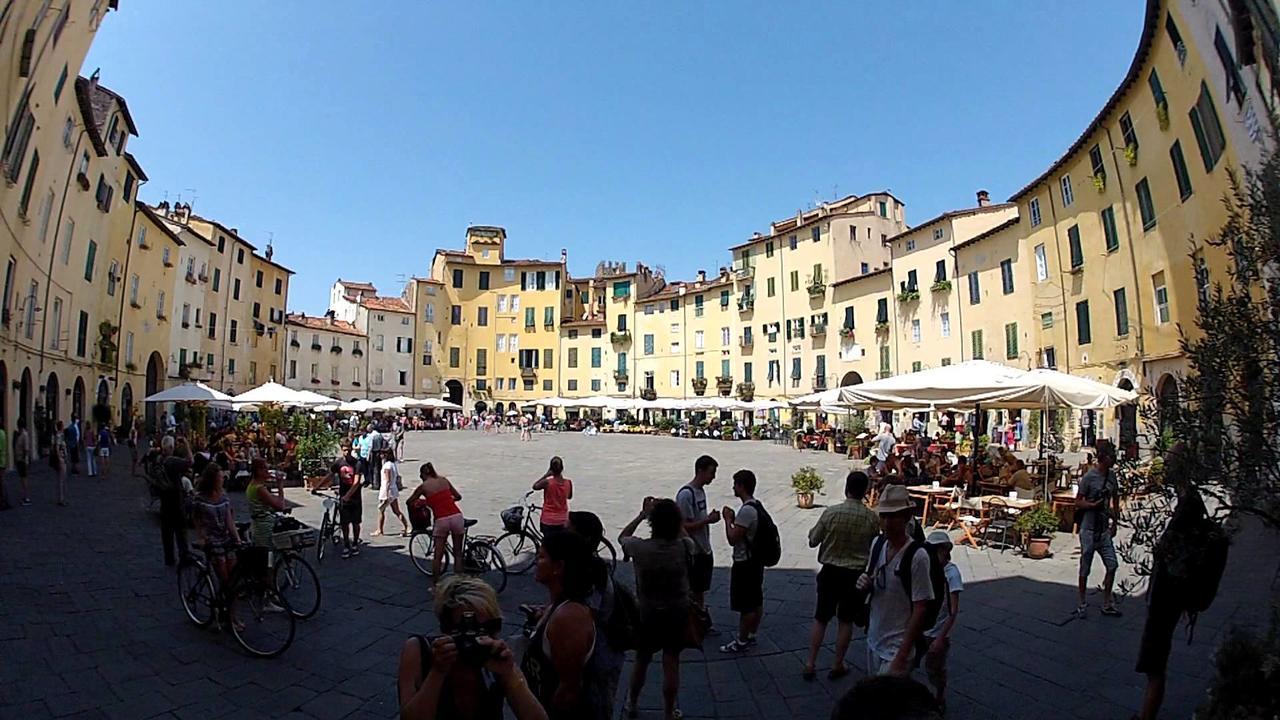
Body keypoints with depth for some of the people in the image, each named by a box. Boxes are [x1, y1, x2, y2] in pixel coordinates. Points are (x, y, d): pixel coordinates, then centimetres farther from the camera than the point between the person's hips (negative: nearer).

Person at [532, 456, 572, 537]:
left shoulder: (547, 483, -17)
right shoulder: (568, 483, -8)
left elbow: (535, 486, 3)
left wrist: (546, 475, 1)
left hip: (548, 520, -3)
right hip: (562, 520, 3)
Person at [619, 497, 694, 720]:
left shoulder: (641, 548, -21)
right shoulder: (686, 547, -18)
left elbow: (622, 537, 1)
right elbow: (684, 533, 7)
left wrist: (642, 514, 3)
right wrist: (671, 513, 5)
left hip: (646, 613, 0)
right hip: (677, 614, 0)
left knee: (641, 660, 20)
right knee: (671, 664, 12)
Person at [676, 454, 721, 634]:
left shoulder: (701, 490, 8)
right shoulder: (686, 494, -22)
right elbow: (684, 525, -23)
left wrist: (711, 517, -2)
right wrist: (708, 520, -22)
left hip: (704, 550, 9)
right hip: (693, 552, -9)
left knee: (701, 589, 19)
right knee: (693, 592, 5)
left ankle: (703, 623, 30)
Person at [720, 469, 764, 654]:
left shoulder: (746, 510, -25)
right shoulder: (757, 506, 6)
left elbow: (732, 539, -24)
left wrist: (727, 519, -12)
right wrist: (734, 518, 5)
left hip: (744, 564, -10)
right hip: (756, 561, 10)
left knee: (745, 605, 3)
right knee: (756, 601, 18)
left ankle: (741, 641, 14)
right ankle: (751, 635, 30)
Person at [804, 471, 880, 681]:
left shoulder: (831, 513, -15)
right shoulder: (872, 518, -12)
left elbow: (813, 541, -6)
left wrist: (814, 529, 11)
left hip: (830, 572, 0)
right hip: (856, 574, 0)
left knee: (820, 618, 13)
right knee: (846, 620, 15)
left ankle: (810, 664, 16)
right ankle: (838, 666, 25)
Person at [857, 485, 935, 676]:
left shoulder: (917, 557, -21)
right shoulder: (877, 544, -3)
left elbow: (920, 610, -17)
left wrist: (901, 657, -16)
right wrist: (864, 584, -11)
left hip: (897, 647, -6)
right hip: (874, 639, 6)